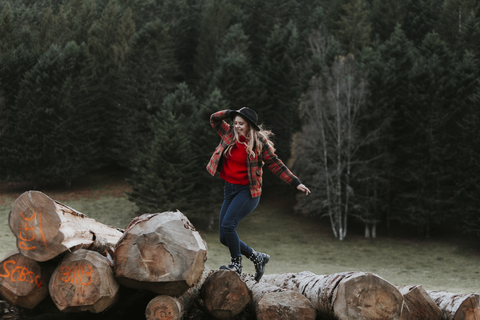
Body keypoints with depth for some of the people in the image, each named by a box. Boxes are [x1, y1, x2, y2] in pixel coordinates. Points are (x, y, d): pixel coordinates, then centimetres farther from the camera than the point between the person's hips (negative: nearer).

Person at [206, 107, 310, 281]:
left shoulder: (259, 142, -6)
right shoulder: (230, 135, 6)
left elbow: (275, 164, -1)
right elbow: (214, 118, 15)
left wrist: (295, 183, -4)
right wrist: (234, 113, 3)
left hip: (248, 190, -6)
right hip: (230, 189, 6)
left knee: (228, 225, -24)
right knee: (224, 237, 1)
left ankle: (236, 264, -7)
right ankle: (257, 257, 18)